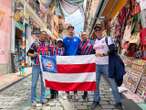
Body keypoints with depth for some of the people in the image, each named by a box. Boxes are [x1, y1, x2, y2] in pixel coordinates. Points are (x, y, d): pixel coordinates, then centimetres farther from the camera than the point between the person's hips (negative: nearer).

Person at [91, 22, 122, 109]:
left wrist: (103, 54, -23)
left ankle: (118, 102, 11)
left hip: (106, 65, -5)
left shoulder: (108, 39, -1)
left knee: (113, 84, 0)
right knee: (95, 83, 4)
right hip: (97, 65, 5)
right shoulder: (95, 41, 15)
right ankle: (96, 100, 18)